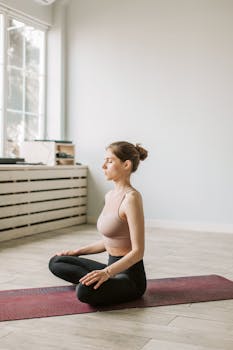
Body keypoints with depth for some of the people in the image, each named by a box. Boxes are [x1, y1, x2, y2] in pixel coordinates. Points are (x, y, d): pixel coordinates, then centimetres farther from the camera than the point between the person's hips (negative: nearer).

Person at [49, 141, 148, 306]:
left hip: (130, 275, -9)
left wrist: (106, 272, -33)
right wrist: (77, 252, 16)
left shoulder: (131, 198, -20)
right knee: (56, 262, 9)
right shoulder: (110, 196, 8)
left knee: (85, 291, -36)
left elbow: (138, 251, -22)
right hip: (114, 268, 9)